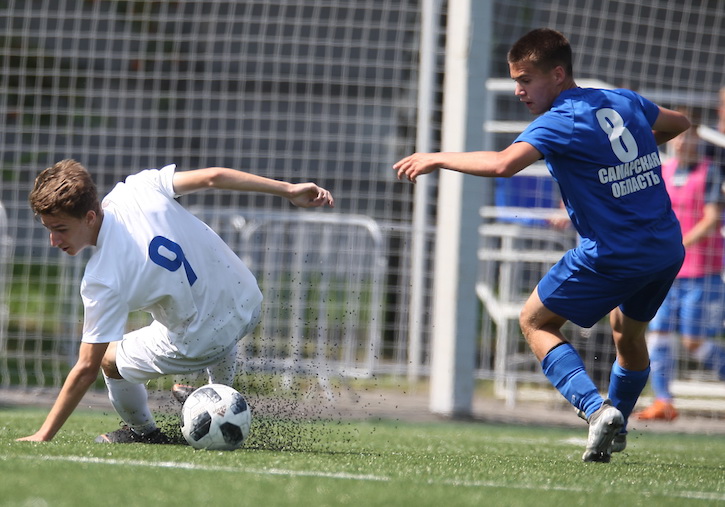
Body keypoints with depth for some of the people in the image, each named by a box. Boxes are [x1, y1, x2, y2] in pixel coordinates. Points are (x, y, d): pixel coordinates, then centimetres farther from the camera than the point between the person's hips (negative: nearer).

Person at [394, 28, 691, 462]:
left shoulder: (562, 121, -14)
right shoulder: (626, 102, 9)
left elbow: (503, 163, -30)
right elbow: (679, 122, 29)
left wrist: (439, 159, -18)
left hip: (613, 256, -7)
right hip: (668, 251, 7)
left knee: (536, 321, 9)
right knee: (628, 330, 31)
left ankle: (596, 407, -9)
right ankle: (616, 429, 43)